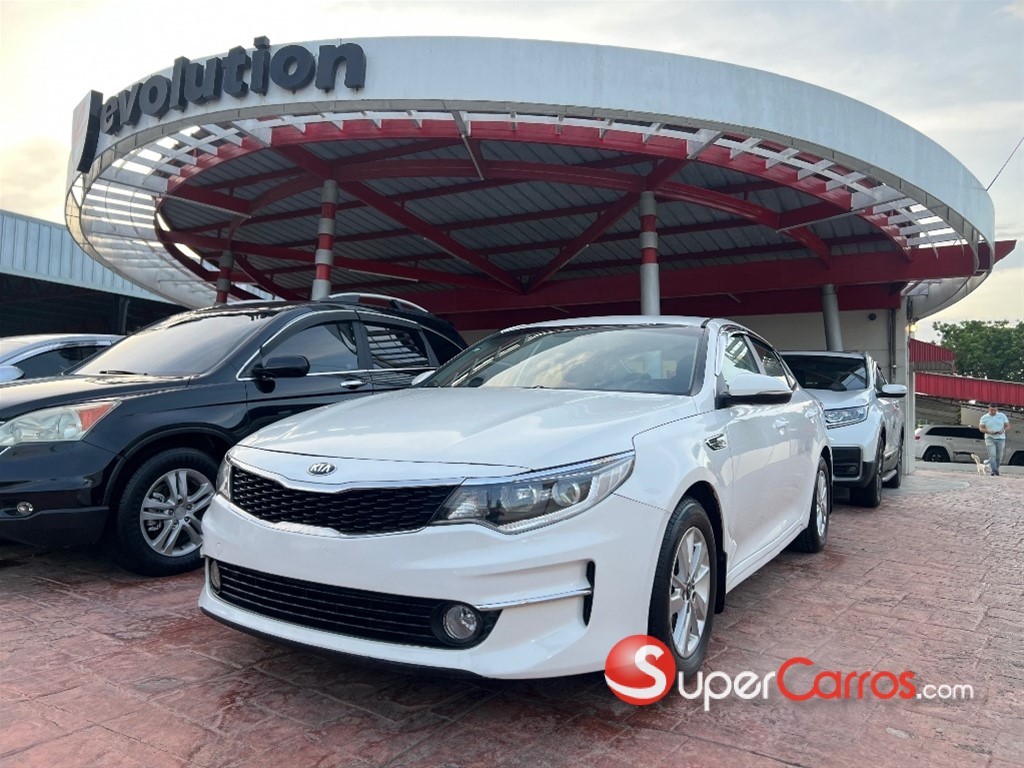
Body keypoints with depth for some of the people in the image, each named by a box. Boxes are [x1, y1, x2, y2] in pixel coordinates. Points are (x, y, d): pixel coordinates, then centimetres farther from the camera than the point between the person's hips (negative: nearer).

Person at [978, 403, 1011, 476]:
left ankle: (995, 470, 20)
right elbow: (981, 428, 0)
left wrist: (1003, 430, -14)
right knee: (992, 455, -17)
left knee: (999, 456, 5)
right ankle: (995, 471, -23)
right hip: (990, 438, -2)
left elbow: (1008, 426, 7)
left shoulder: (1002, 416, 6)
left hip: (1000, 438, 2)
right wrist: (989, 432, -18)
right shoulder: (984, 418, 2)